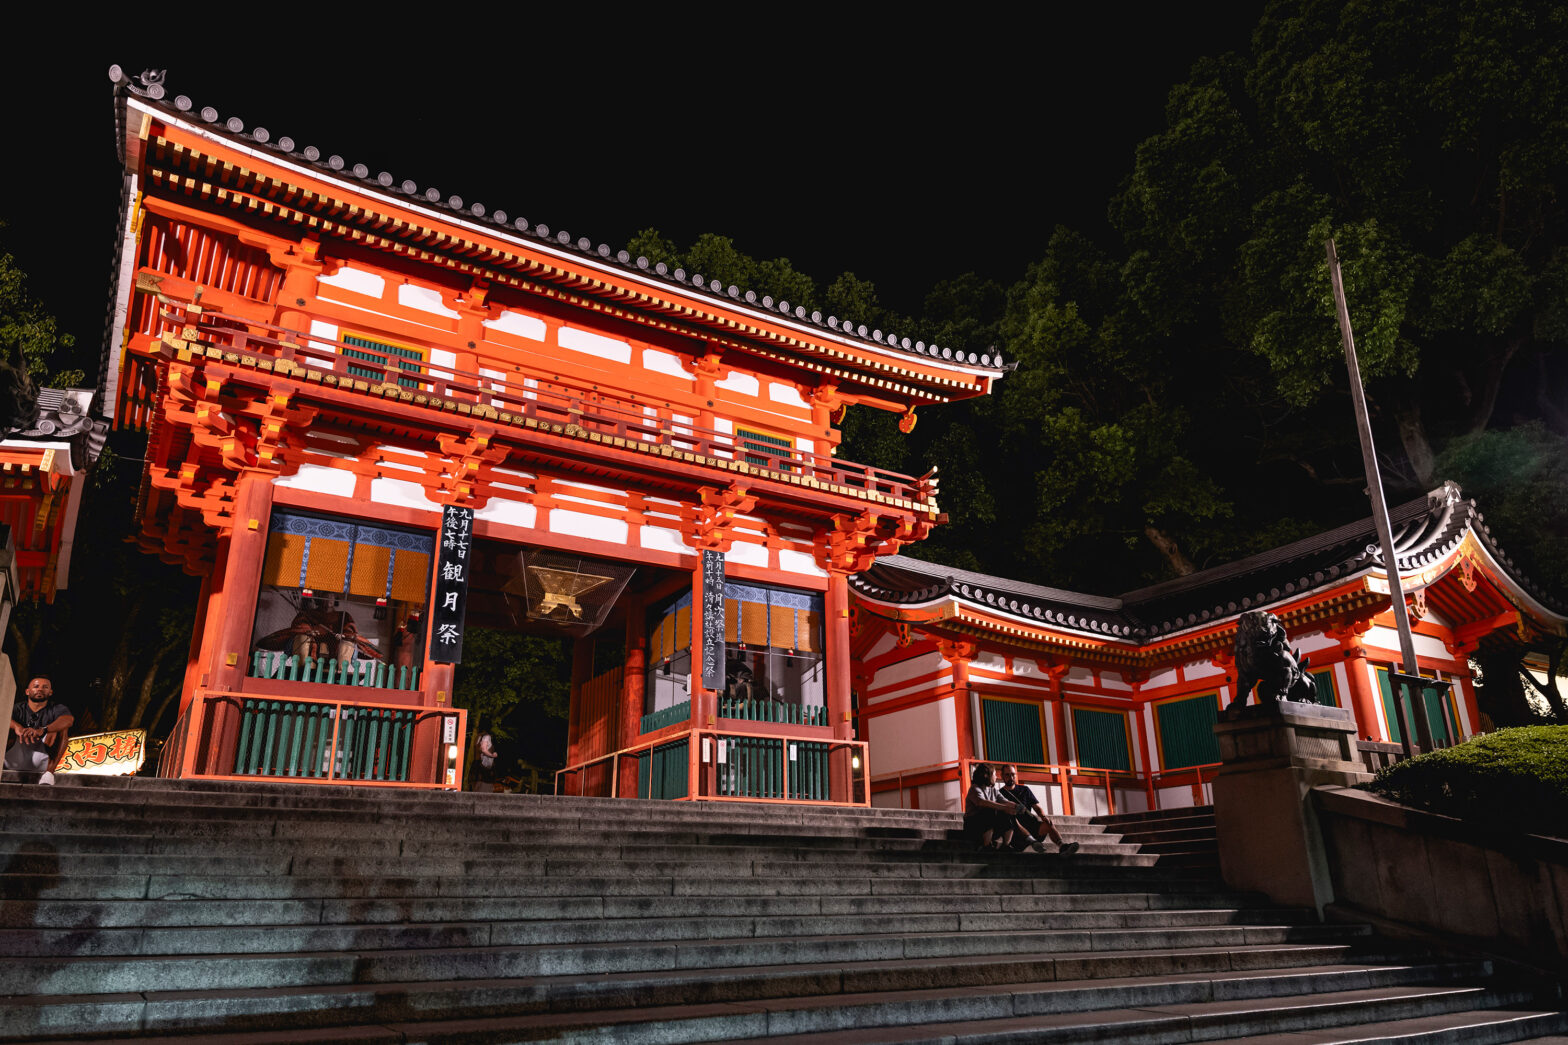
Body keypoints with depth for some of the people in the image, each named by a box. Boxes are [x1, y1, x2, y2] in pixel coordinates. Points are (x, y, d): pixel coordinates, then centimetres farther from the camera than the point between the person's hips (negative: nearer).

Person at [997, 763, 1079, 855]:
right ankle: (1032, 841, -56)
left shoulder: (1024, 789, 21)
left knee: (1048, 824, -21)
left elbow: (1037, 807, 15)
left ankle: (1061, 845, -46)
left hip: (1029, 824, 4)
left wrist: (1043, 816, -7)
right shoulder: (999, 793, 9)